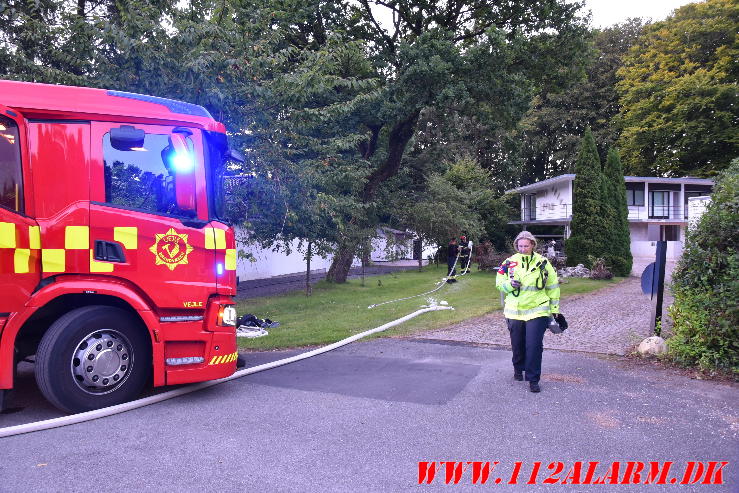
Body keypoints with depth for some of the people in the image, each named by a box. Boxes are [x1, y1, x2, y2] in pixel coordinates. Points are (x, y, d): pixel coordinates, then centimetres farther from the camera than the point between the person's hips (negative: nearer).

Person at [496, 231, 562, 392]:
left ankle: (533, 379, 5)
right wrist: (510, 285, -14)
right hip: (514, 311, 2)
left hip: (537, 311, -2)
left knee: (534, 346, -7)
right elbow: (499, 283, 8)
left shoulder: (542, 263, -1)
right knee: (517, 344, 15)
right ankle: (518, 369, 40)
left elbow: (553, 287, 7)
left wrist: (554, 309, 8)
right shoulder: (509, 263, 1)